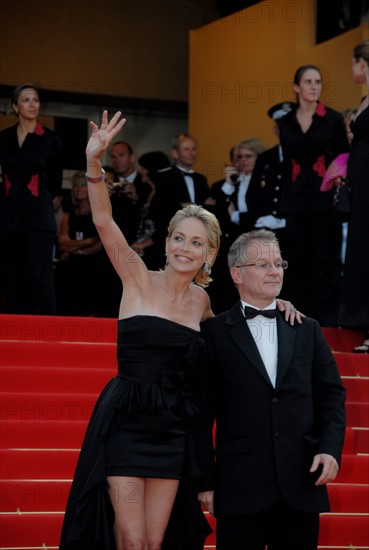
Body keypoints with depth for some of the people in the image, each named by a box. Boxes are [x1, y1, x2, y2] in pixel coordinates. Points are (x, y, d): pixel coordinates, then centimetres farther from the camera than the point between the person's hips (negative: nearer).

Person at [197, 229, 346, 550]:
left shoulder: (307, 330, 14)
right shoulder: (214, 333, 2)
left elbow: (331, 394, 14)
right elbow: (202, 412, 0)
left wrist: (331, 448, -2)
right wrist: (205, 482, -4)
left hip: (301, 485, 3)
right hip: (240, 487, -3)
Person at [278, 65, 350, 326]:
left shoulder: (334, 119, 0)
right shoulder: (286, 123, 10)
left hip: (326, 198, -3)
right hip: (296, 200, 3)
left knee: (328, 262, -4)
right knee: (299, 261, 4)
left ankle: (328, 322, 0)